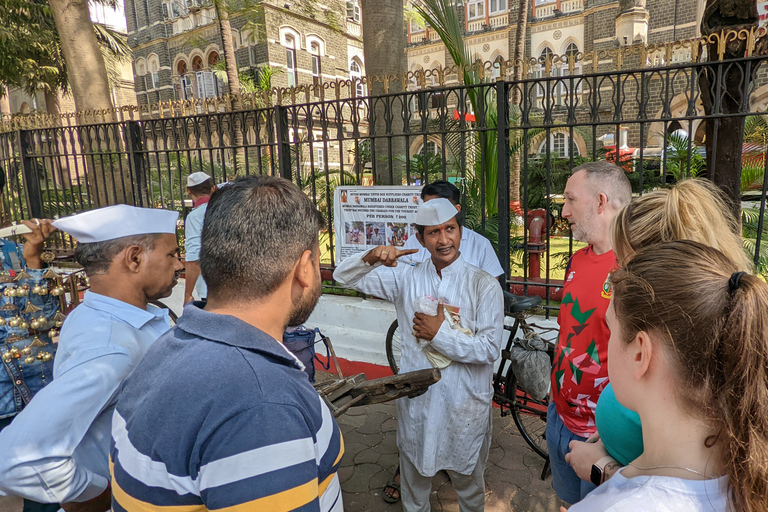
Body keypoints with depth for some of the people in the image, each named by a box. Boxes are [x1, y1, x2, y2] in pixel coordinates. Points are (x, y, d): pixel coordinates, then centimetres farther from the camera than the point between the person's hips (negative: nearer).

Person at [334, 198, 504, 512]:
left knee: (468, 482, 22)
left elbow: (490, 349, -15)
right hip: (415, 400, 2)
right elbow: (344, 277, -3)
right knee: (413, 483, 23)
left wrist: (440, 333, -19)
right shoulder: (406, 279, -2)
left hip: (464, 404, -2)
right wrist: (371, 258, -22)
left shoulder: (484, 285, -11)